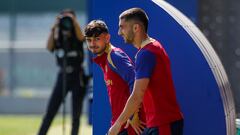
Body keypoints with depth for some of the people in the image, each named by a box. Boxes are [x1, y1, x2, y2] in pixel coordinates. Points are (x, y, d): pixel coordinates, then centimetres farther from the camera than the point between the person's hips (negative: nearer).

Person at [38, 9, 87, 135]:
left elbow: (80, 36, -26)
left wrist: (74, 21, -39)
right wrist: (53, 29, -27)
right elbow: (49, 47, -18)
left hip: (77, 77, -2)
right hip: (62, 76, 2)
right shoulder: (58, 39, 2)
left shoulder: (77, 38, -2)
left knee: (76, 114, 0)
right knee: (50, 112, -3)